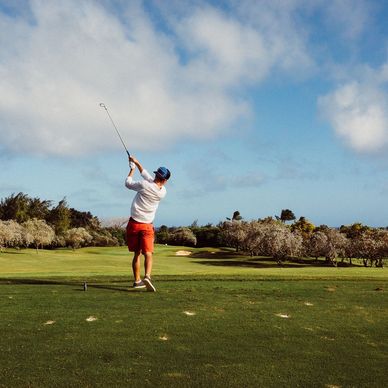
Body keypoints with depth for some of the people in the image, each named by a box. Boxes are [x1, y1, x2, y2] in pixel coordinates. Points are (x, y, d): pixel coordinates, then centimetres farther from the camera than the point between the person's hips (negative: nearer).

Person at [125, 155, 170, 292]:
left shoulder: (144, 185, -13)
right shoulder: (162, 192, -2)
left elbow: (128, 183, 7)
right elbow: (147, 176, 11)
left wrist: (132, 169, 21)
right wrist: (137, 162, 17)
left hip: (134, 224, 0)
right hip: (147, 226, 0)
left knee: (137, 254, 12)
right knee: (148, 254, -7)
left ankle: (137, 281, 19)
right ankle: (147, 276, -31)